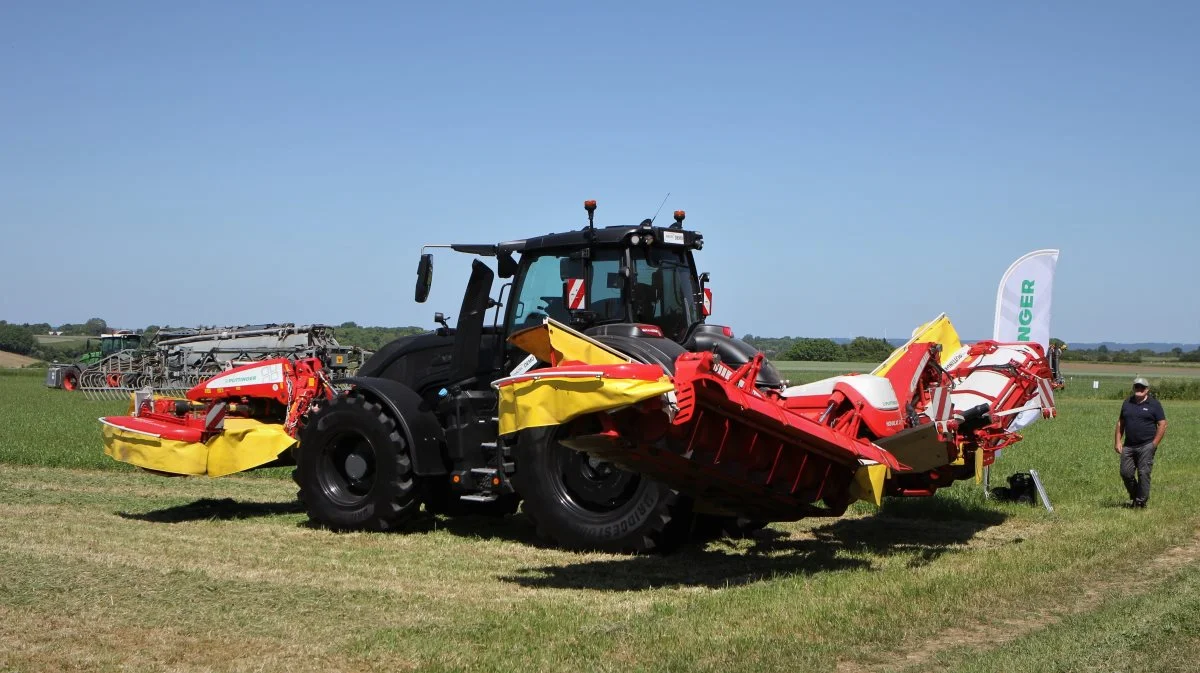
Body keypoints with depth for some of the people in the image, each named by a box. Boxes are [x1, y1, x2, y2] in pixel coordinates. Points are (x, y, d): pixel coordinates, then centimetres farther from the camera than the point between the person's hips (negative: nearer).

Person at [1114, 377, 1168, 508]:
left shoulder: (1154, 404, -1)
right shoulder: (1127, 402, 11)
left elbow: (1162, 424, -3)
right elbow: (1120, 422, 16)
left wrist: (1154, 444, -9)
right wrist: (1118, 441, 7)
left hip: (1146, 446, -4)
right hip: (1128, 446, 4)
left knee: (1143, 473, -4)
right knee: (1126, 473, 3)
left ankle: (1141, 501, 4)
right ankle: (1134, 496, 23)